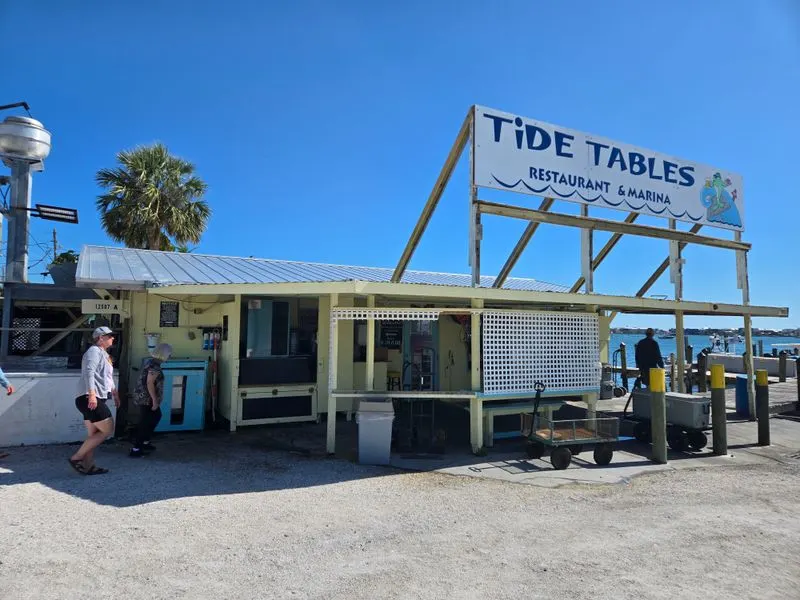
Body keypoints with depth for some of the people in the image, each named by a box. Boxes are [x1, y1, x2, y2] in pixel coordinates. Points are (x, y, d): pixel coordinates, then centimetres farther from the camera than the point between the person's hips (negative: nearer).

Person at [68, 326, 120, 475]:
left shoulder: (103, 353, 24)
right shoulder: (94, 351, -8)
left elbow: (107, 377, 33)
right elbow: (89, 372, -22)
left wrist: (115, 393, 35)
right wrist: (92, 394, -32)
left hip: (95, 399, 10)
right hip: (91, 399, -10)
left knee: (93, 435, 10)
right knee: (107, 430, -8)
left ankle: (88, 466, 13)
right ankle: (76, 458, -3)